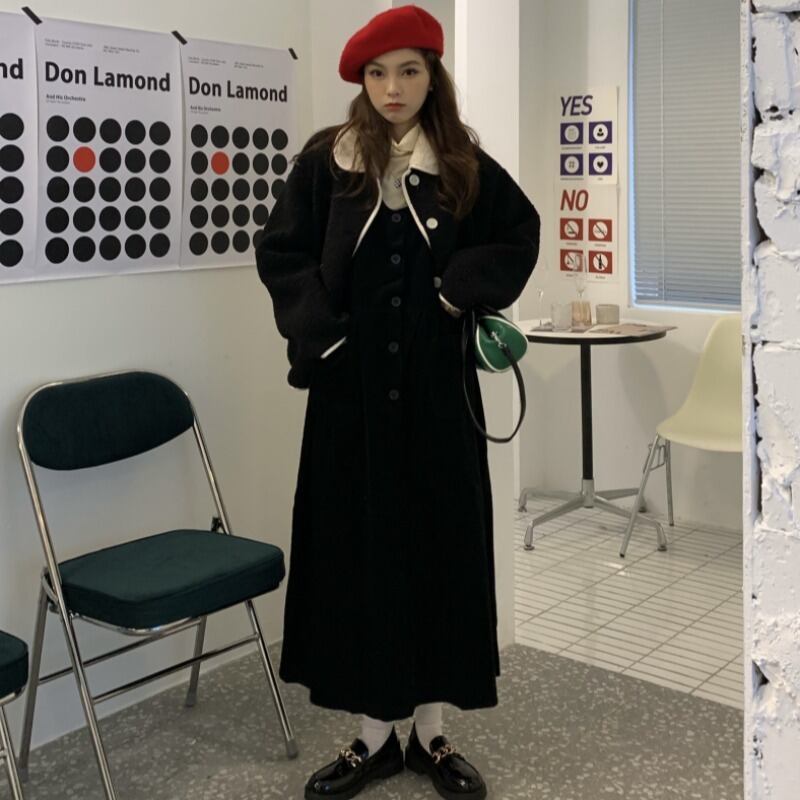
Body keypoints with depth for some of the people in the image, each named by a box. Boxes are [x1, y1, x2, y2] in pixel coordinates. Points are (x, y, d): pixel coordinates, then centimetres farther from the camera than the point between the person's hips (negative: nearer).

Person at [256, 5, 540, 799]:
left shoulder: (465, 164, 3)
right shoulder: (325, 161, 1)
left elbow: (521, 235, 12)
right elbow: (279, 252, 4)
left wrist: (465, 288, -4)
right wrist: (319, 327, -8)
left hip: (437, 389, 1)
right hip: (352, 386, 0)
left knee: (440, 544, 5)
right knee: (355, 546, 3)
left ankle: (431, 732, 20)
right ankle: (374, 732, 18)